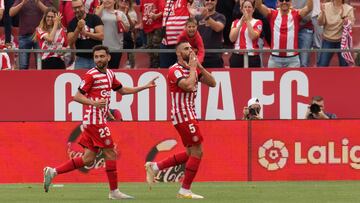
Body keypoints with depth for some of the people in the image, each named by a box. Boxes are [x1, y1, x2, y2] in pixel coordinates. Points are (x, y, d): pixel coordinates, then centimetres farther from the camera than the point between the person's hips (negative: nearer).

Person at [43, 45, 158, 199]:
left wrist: (146, 86, 24)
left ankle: (53, 172, 6)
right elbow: (77, 96, -12)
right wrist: (94, 103, -29)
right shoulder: (91, 75, -10)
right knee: (110, 154, -4)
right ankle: (114, 191, 3)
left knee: (88, 159, 6)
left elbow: (122, 90, 28)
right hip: (95, 121, -9)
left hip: (100, 120, 9)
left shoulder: (110, 74, 14)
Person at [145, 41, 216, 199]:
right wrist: (193, 67, -16)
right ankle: (185, 190, -2)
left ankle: (155, 167, 18)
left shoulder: (193, 69, 13)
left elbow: (212, 83, 7)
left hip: (188, 115, 9)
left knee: (190, 153, 14)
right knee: (197, 152, -8)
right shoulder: (175, 70, -13)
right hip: (183, 115, -9)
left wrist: (199, 66, -2)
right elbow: (189, 86, -30)